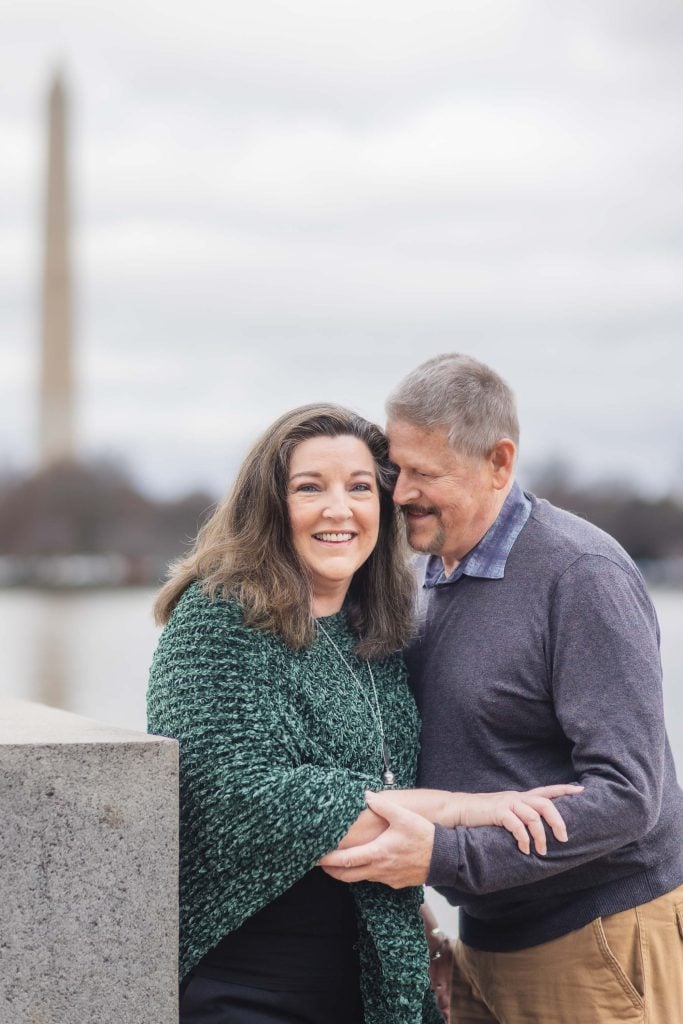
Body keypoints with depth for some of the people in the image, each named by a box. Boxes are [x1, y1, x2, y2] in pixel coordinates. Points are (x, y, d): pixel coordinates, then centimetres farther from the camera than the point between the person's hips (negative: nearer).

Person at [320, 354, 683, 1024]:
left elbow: (625, 795, -23)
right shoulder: (435, 573, 9)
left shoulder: (582, 574, -17)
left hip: (597, 945, -7)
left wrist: (446, 856, -28)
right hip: (485, 943, 7)